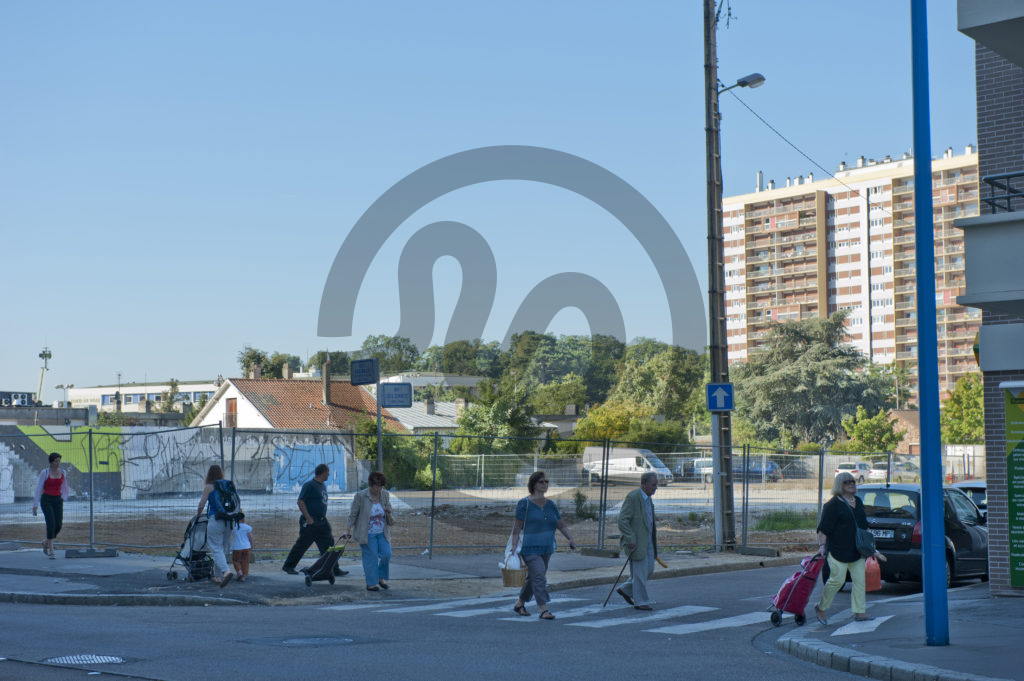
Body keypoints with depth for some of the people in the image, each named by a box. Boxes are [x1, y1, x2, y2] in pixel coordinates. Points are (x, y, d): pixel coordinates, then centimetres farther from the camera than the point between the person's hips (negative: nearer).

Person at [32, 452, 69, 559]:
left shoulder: (62, 472, 6)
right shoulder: (45, 472, -6)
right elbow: (39, 488, -4)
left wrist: (63, 498, 6)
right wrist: (36, 505, -7)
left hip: (57, 501, 4)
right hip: (46, 500, -4)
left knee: (58, 525, -5)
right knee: (51, 524, -17)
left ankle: (46, 543, 24)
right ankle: (51, 551, -11)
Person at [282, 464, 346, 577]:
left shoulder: (323, 485, 15)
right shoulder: (309, 485, -13)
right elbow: (300, 502, -18)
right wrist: (308, 518, -21)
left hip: (321, 522, 8)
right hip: (310, 522, -8)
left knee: (328, 545, 3)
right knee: (302, 545, -1)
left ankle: (334, 569, 5)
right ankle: (288, 566, 12)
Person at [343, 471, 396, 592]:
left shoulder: (385, 495, 1)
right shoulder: (360, 496, -12)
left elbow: (390, 521, 8)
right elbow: (353, 515, -3)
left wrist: (388, 514, -15)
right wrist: (348, 530, -5)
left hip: (382, 533, 4)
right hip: (367, 534, -4)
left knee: (387, 554, -3)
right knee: (371, 557, -3)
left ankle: (381, 578, 18)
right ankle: (371, 583, 9)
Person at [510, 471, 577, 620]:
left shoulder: (550, 504, 12)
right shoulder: (524, 504, -6)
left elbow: (561, 525, 11)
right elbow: (517, 527, -9)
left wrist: (571, 539, -4)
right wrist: (514, 547, -14)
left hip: (546, 549, 7)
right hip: (530, 548, -7)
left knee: (533, 577, 15)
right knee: (539, 576, -15)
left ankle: (520, 604, 30)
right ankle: (543, 609, -15)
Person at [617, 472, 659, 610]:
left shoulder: (648, 499, 12)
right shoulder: (632, 497, -17)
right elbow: (622, 520, -21)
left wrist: (654, 537, 19)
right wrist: (631, 540, -22)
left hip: (648, 541, 9)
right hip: (636, 542, -9)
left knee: (649, 569, 11)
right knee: (640, 572, -4)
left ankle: (626, 589, 24)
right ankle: (640, 602, 6)